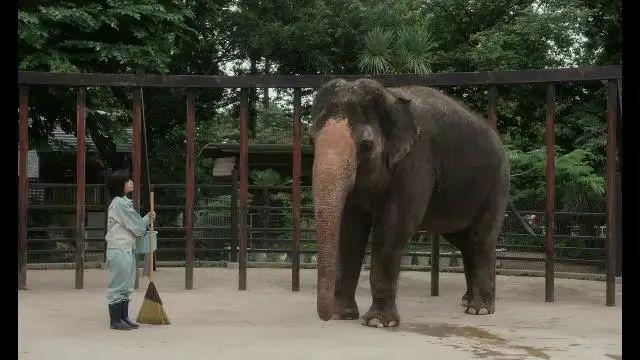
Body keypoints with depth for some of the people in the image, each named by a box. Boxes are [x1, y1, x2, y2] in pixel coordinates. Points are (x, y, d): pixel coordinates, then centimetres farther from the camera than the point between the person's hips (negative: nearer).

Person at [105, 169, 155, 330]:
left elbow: (134, 224, 14)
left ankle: (124, 318, 20)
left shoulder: (125, 202, 16)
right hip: (119, 250, -10)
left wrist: (147, 219, -1)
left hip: (128, 249, 10)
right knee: (118, 285, -3)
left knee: (126, 286, 13)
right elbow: (136, 226, -14)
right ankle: (115, 321, 4)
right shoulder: (119, 203, -16)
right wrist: (148, 219, 5)